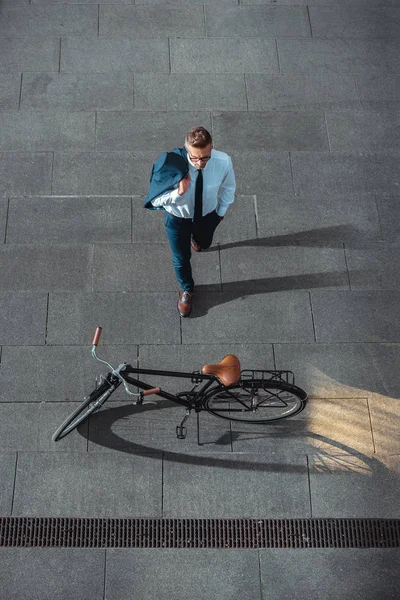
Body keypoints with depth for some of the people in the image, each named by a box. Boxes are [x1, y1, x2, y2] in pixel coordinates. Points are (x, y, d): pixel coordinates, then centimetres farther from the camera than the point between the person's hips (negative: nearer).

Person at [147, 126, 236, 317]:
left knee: (204, 243, 34)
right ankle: (186, 289, 52)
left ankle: (195, 238, 74)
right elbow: (154, 200, -28)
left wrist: (222, 211, 7)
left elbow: (228, 187, -7)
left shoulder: (223, 162, -30)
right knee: (181, 258, 18)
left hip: (208, 215, 2)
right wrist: (179, 192, -45)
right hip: (177, 218, -2)